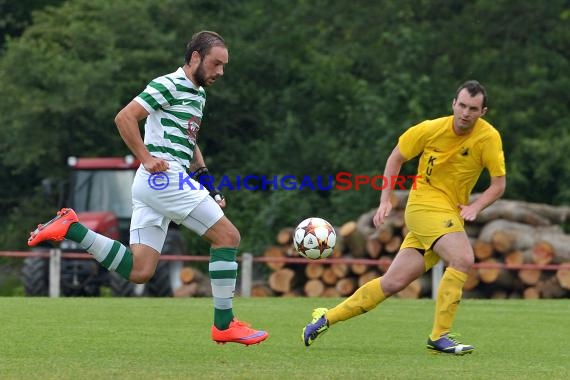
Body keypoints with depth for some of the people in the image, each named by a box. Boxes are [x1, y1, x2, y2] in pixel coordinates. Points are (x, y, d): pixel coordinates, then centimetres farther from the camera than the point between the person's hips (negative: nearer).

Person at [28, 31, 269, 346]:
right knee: (228, 236, -8)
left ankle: (71, 229, 0)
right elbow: (124, 118, -14)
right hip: (165, 178, -9)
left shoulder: (198, 94, 21)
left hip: (152, 187, 9)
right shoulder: (169, 85, -8)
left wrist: (205, 179, 20)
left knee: (139, 271, 0)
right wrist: (147, 158, -18)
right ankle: (224, 325, -5)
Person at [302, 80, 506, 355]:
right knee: (463, 259, -27)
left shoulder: (489, 137, -8)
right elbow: (396, 157, 6)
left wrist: (475, 207, -19)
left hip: (452, 214, 3)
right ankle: (439, 337, -19)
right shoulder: (431, 129, -9)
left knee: (393, 283, 4)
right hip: (425, 204, -3)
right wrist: (385, 200, 0)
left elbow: (499, 184, -2)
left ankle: (327, 318, 18)